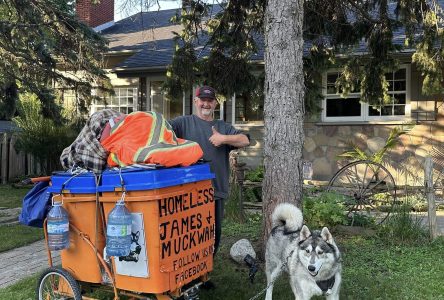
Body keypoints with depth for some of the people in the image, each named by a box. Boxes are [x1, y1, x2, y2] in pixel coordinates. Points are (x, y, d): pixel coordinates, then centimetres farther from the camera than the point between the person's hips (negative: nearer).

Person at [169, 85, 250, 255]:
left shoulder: (223, 127, 15)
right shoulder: (184, 123, 4)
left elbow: (245, 140, 5)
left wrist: (224, 138, -9)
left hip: (217, 190, 4)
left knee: (215, 232, 13)